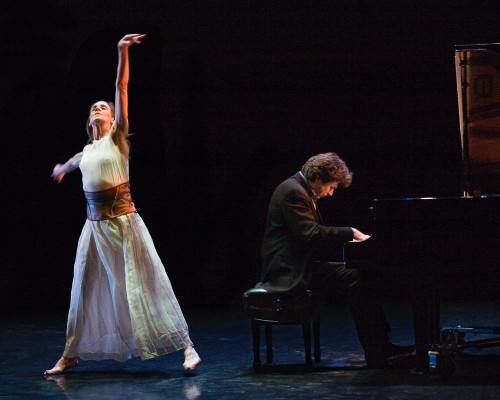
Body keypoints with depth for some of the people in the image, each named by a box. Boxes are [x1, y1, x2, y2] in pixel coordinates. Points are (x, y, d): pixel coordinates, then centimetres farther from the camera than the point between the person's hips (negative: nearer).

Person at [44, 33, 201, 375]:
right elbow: (71, 165, 42)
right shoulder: (87, 151, 15)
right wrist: (62, 169, 64)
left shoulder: (118, 137, 0)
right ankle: (71, 354, 22)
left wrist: (123, 53, -21)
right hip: (95, 224, 6)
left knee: (143, 285, -8)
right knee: (86, 290, 12)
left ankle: (187, 347, -6)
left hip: (123, 221, -6)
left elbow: (122, 89, -11)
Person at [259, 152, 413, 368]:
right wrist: (350, 232, -16)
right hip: (290, 271, -11)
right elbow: (310, 233, -24)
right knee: (354, 277, -20)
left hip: (301, 265, 11)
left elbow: (314, 232, 23)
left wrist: (349, 236, 8)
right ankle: (376, 352, -17)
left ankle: (380, 345, -5)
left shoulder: (300, 190, 17)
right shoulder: (293, 191, -15)